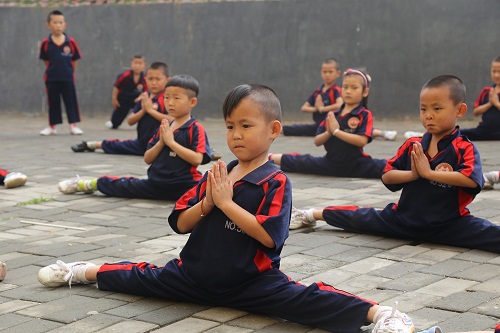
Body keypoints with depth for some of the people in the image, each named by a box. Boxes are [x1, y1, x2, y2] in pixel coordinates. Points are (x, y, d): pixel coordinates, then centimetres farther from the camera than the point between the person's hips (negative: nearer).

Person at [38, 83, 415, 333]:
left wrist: (226, 202, -22)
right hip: (196, 274, 7)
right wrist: (206, 203, -14)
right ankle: (85, 272, 36)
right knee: (144, 277, 15)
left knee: (302, 298, -29)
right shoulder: (216, 174, 7)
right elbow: (180, 223, 6)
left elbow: (269, 235, -24)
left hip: (251, 282, -6)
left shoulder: (276, 182, -10)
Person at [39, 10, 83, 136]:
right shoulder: (46, 43, -4)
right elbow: (46, 61, 5)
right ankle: (52, 126, 18)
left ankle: (73, 125, 11)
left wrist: (70, 72, 5)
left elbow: (74, 61, 3)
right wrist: (51, 71, 4)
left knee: (71, 101, 3)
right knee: (53, 102, 9)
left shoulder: (71, 42, -5)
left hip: (68, 78, 0)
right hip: (51, 78, 1)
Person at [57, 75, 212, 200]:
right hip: (155, 184, 5)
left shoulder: (196, 129, -6)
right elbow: (147, 159, 10)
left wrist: (171, 142, -18)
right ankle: (87, 184, 31)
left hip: (184, 185, -5)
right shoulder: (163, 128, 12)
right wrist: (161, 142, -7)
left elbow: (197, 159, -20)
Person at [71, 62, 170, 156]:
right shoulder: (144, 98, 5)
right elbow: (130, 121, 4)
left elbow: (172, 119, -32)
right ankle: (93, 145, 48)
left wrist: (151, 110, -24)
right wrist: (143, 110, -15)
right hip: (142, 143, 7)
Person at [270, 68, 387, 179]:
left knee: (383, 167, -30)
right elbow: (317, 141, 7)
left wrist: (336, 131, -19)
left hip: (356, 165, -4)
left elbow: (362, 141, -20)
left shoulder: (365, 115, -5)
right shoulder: (332, 115, 9)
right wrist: (328, 133, -14)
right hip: (331, 163, 4)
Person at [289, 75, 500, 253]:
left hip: (447, 226, -4)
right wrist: (412, 174, -19)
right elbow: (386, 176, 0)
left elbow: (472, 179, -30)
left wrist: (429, 173, -26)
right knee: (360, 218, 10)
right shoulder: (412, 146, 2)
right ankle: (313, 214, 31)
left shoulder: (465, 148, -11)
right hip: (404, 219, 4)